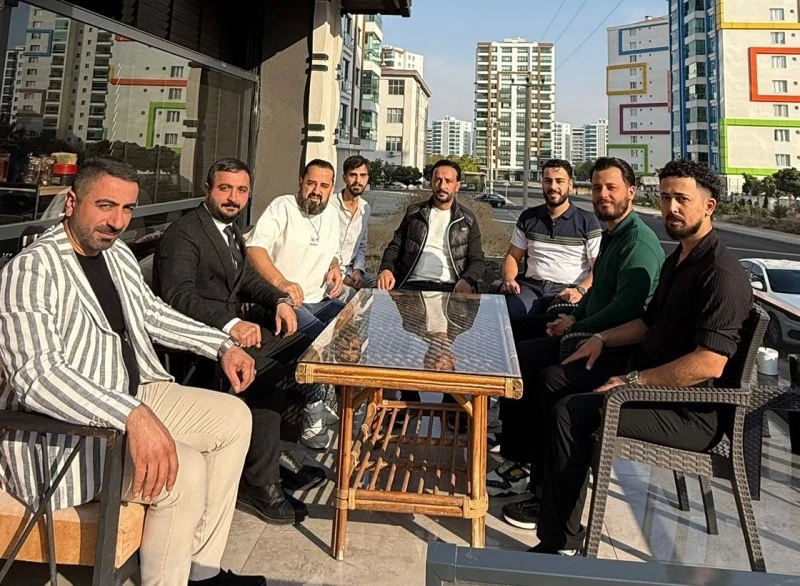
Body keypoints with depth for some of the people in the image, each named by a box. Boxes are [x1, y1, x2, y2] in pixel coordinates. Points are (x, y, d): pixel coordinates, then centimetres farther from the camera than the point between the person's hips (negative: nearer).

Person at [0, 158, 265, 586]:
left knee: (234, 417, 6)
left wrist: (222, 345, 14)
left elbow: (152, 313, 23)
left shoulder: (118, 254, 8)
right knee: (184, 471, -28)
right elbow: (36, 376, -31)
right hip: (63, 430, -9)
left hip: (134, 397, 10)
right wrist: (133, 416, -42)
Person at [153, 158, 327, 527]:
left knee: (300, 346, -4)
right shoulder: (184, 233, -12)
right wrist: (230, 323, -38)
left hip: (231, 325, 10)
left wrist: (279, 301, -2)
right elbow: (177, 295, -24)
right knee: (266, 373, -29)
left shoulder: (230, 230, 17)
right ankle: (259, 483, -14)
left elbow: (247, 278, 19)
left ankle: (271, 451, 7)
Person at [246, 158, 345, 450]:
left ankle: (321, 397, 0)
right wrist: (281, 283, -34)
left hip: (320, 299, 7)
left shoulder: (331, 213, 16)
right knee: (317, 334, -34)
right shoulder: (283, 207, -6)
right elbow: (254, 247, -21)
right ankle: (313, 413, -21)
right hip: (284, 301, -7)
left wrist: (335, 268, 5)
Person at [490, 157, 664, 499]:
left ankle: (545, 489, -14)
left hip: (621, 349, -11)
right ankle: (517, 462, 6)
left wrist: (576, 329, -15)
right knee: (519, 358, 2)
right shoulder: (611, 234, 16)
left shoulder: (639, 242, -17)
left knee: (551, 379, -30)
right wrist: (574, 318, 8)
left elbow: (626, 308, -26)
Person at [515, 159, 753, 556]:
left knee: (571, 414, -23)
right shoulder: (677, 259, 14)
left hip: (690, 413, -10)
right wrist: (603, 339, 8)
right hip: (652, 382, 10)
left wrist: (636, 381, -22)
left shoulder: (722, 274, -19)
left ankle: (562, 543, -11)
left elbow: (709, 363, -27)